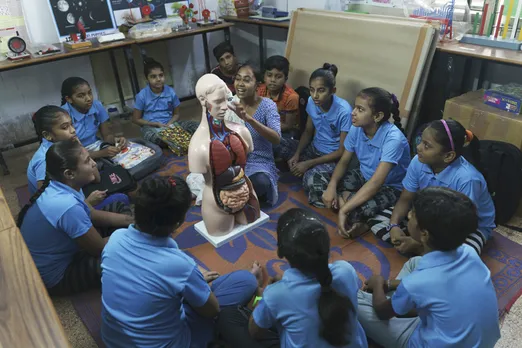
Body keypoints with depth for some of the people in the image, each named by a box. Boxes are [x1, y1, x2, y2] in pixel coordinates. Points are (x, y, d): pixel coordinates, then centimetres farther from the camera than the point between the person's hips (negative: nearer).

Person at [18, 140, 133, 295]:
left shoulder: (59, 186, -11)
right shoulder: (68, 207, -38)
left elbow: (92, 215, 5)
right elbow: (99, 249, -24)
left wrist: (130, 220, -3)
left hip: (59, 251, 9)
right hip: (55, 276, -8)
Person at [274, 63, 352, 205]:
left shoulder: (344, 111, -25)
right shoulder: (312, 102, -8)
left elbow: (342, 151, -20)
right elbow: (308, 131, 7)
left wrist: (308, 164, -22)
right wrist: (297, 154, -10)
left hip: (334, 158, -6)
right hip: (314, 149, 6)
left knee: (311, 181, -36)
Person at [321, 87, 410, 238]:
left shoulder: (393, 138, -31)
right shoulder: (356, 128, -12)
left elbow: (376, 183, -37)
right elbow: (344, 161, -1)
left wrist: (344, 210, -41)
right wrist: (332, 185, -21)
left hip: (390, 187, -6)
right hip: (364, 176, 7)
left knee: (355, 208, -37)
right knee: (317, 179, -11)